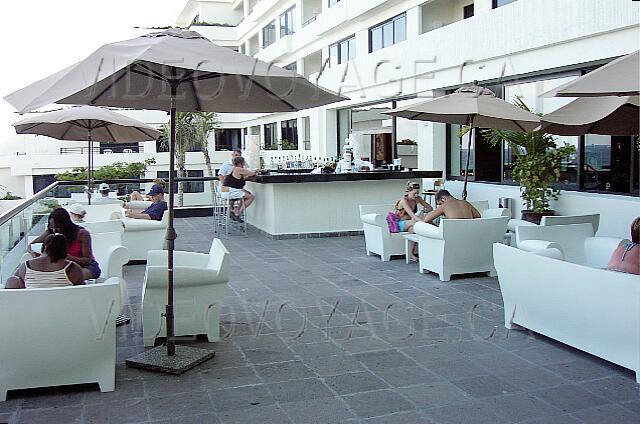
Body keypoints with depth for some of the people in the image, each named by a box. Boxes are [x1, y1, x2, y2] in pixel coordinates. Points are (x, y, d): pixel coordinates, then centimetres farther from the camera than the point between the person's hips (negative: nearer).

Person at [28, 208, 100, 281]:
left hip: (87, 266, -4)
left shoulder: (82, 234, -17)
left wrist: (67, 256, -35)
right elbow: (30, 246, 4)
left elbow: (87, 260, -18)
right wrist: (33, 252, -22)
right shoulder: (51, 233, -5)